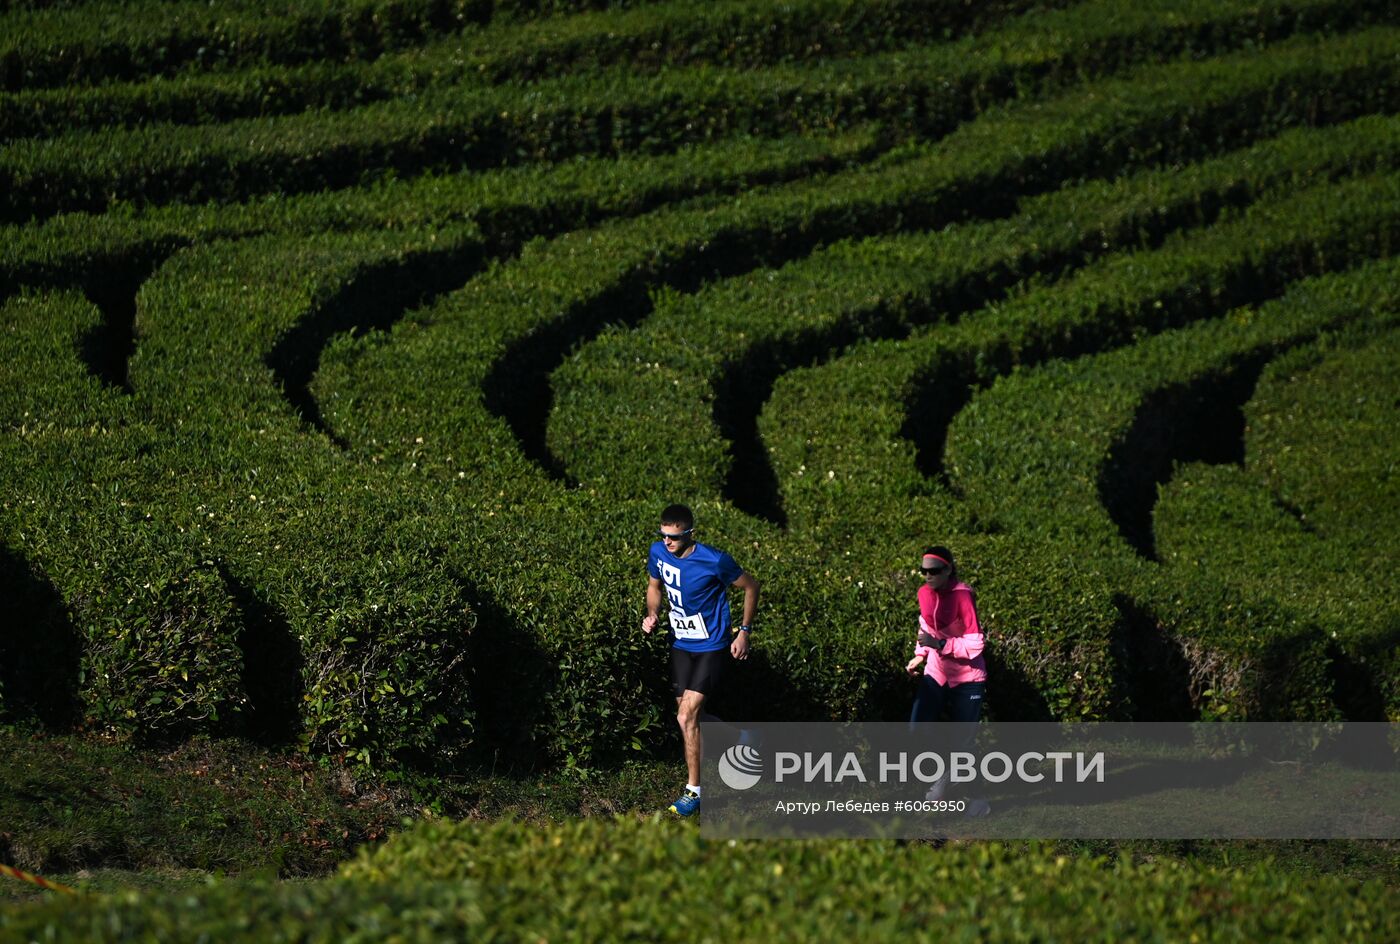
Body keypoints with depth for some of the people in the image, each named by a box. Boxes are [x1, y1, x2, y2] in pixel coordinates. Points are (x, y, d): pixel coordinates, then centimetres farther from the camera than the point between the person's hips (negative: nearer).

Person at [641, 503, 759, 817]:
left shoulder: (715, 561, -24)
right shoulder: (658, 552, -8)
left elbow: (751, 587, -8)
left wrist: (744, 632, -7)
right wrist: (652, 613, -6)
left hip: (713, 647, -6)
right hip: (681, 645, 6)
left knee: (687, 717, -13)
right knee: (689, 716, 13)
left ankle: (694, 790, -1)